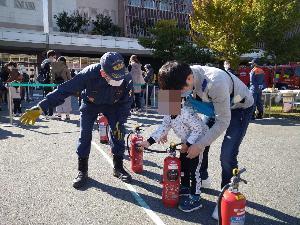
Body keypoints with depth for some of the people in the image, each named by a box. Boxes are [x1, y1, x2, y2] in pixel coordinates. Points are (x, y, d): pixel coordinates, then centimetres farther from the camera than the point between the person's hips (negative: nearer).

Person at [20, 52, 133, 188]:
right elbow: (65, 90, -38)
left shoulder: (126, 79, -33)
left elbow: (126, 102, -16)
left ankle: (118, 168, 7)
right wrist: (40, 108, -42)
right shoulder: (90, 74, -39)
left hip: (112, 105, 2)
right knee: (85, 135, -11)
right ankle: (82, 171, 5)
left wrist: (120, 122, -20)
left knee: (118, 132, -10)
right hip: (90, 103, -1)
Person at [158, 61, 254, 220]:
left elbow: (223, 122, -32)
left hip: (241, 107, -6)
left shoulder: (215, 83, -42)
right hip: (215, 104, 7)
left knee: (227, 156, -16)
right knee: (197, 140, 7)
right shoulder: (184, 76, -21)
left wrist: (200, 145, -30)